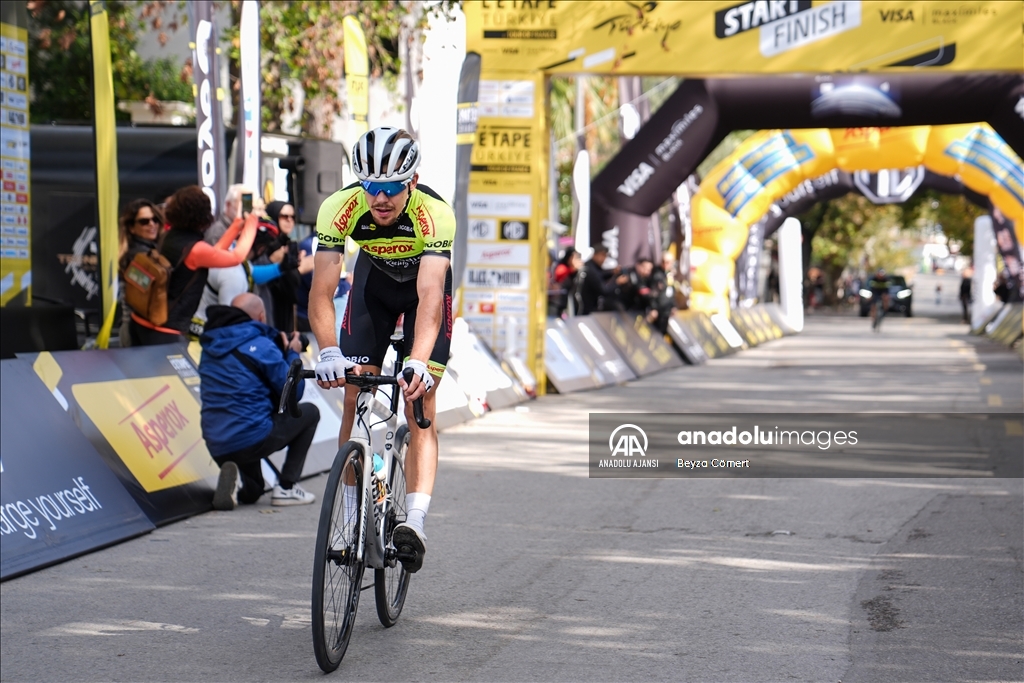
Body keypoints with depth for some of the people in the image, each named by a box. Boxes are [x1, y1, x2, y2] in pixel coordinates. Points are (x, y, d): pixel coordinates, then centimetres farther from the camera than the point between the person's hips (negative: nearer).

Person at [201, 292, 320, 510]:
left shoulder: (210, 346, 11)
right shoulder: (260, 345, -9)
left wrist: (282, 353, 23)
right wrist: (293, 354, 10)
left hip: (216, 448, 7)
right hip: (251, 439, -7)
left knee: (253, 492, 32)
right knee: (309, 412, 17)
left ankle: (236, 481, -5)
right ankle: (286, 488, 9)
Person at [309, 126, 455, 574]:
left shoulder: (435, 214, -37)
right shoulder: (340, 208, -31)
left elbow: (429, 295, -46)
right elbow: (321, 291, -34)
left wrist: (418, 362, -60)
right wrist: (329, 353, -50)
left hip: (425, 283, -2)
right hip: (374, 279, 2)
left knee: (420, 406, -14)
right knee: (355, 400, -6)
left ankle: (415, 521, -22)